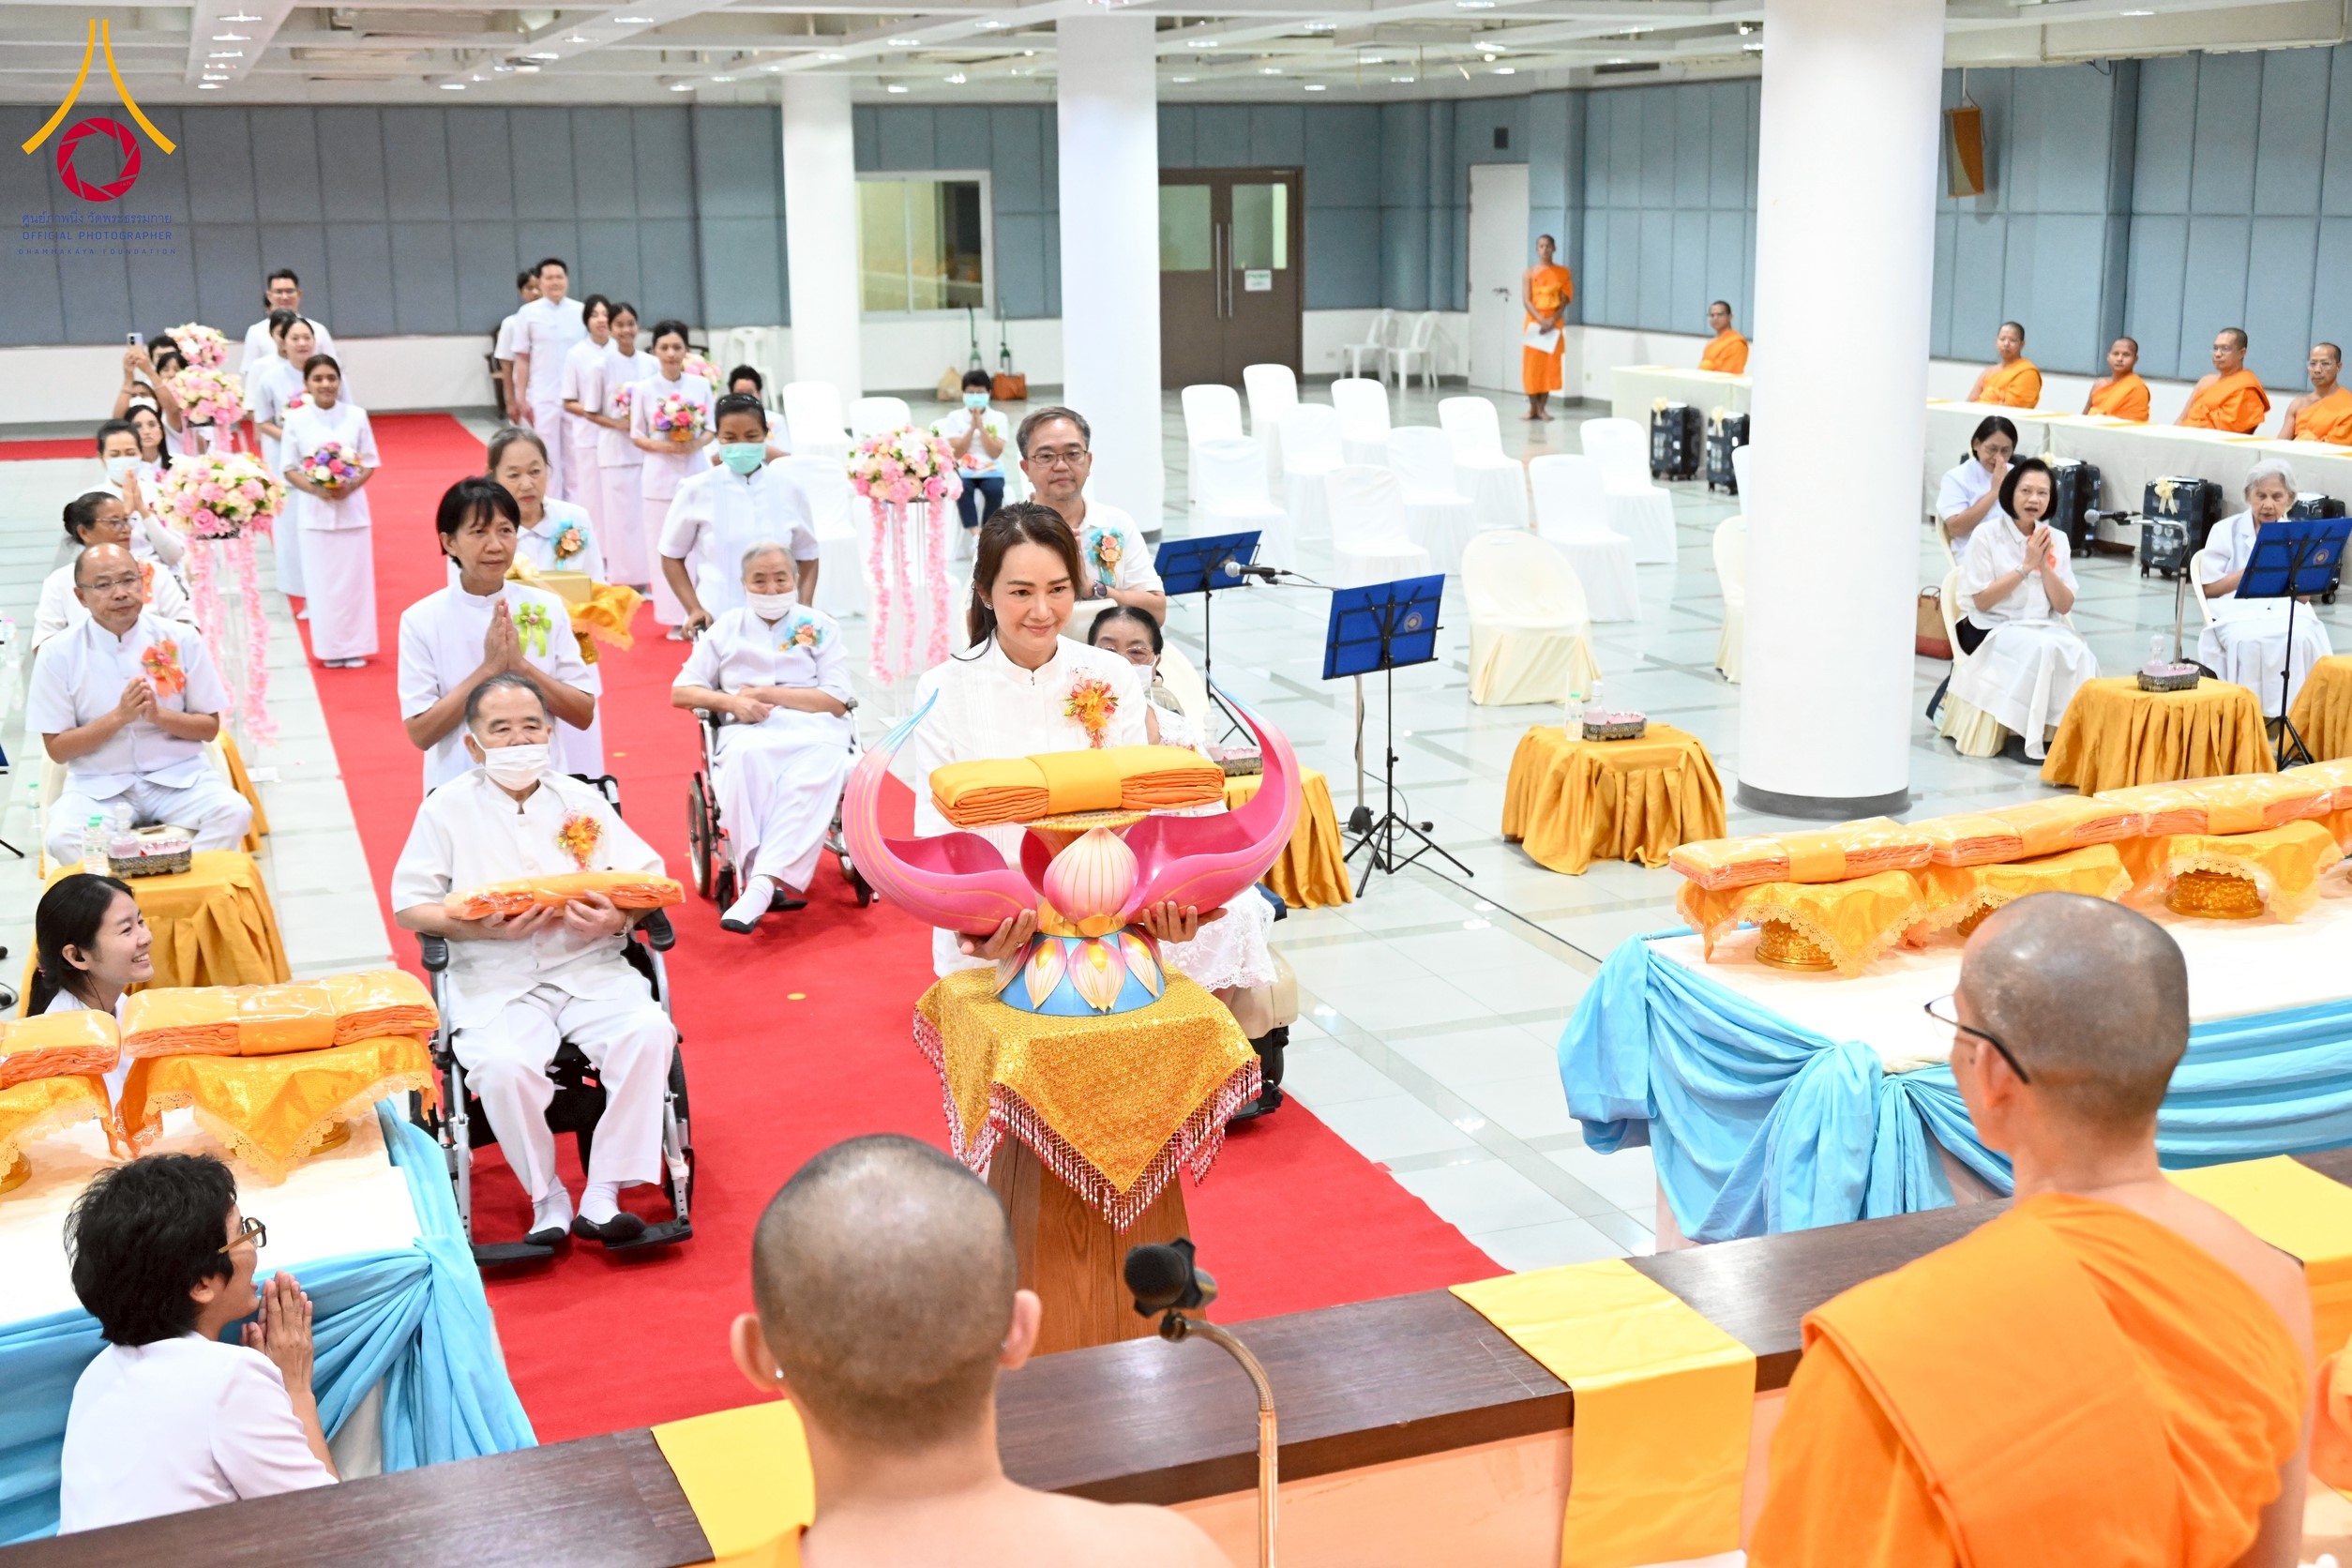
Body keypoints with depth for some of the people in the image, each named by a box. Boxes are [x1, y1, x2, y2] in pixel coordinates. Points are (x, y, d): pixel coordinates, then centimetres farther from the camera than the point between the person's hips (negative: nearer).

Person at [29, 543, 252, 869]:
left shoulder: (181, 640, -1)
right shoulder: (58, 654, -4)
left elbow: (210, 727, 4)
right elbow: (57, 748, -3)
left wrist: (158, 714, -17)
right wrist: (120, 716, -18)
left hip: (177, 774, 1)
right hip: (98, 784, -1)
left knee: (233, 812, -28)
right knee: (64, 837, -31)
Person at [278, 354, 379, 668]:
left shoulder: (356, 415, -1)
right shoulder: (296, 419, -2)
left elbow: (370, 464, 3)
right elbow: (289, 469, 1)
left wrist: (350, 486, -14)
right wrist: (315, 489, -16)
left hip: (352, 508, 0)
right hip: (314, 511, 0)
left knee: (354, 579, 3)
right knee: (322, 580, 3)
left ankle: (355, 647, 12)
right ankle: (330, 648, 11)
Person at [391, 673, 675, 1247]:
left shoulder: (583, 801, 14)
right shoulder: (447, 808, 9)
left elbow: (651, 879, 9)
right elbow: (410, 905, 2)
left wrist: (619, 915, -14)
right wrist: (482, 927, -14)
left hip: (591, 968, 2)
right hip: (496, 982, -2)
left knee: (649, 1032, -28)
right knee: (502, 1065, -32)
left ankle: (602, 1196, -19)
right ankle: (546, 1197, -8)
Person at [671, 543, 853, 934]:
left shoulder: (820, 628, 14)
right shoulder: (726, 627, 18)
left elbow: (837, 701, 3)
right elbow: (680, 693, 14)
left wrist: (768, 693, -5)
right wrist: (732, 701, -5)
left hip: (813, 729, -1)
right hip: (748, 732, 1)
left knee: (822, 761, -38)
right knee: (747, 756, -38)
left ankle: (761, 883, -46)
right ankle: (774, 883, -41)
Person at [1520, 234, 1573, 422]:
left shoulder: (1563, 273, 5)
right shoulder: (1529, 274, 3)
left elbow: (1565, 300, -1)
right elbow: (1526, 301, -4)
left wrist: (1552, 320, -16)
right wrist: (1541, 320, -19)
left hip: (1554, 324, 0)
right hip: (1534, 322, 0)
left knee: (1550, 365, -1)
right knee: (1531, 365, -3)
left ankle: (1542, 407, 3)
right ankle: (1532, 407, 3)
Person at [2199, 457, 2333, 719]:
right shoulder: (2226, 531, 7)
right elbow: (2209, 588, 1)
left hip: (2287, 610, 2)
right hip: (2238, 611, -2)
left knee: (2301, 638, -33)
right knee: (2249, 641, -36)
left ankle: (2292, 709, -24)